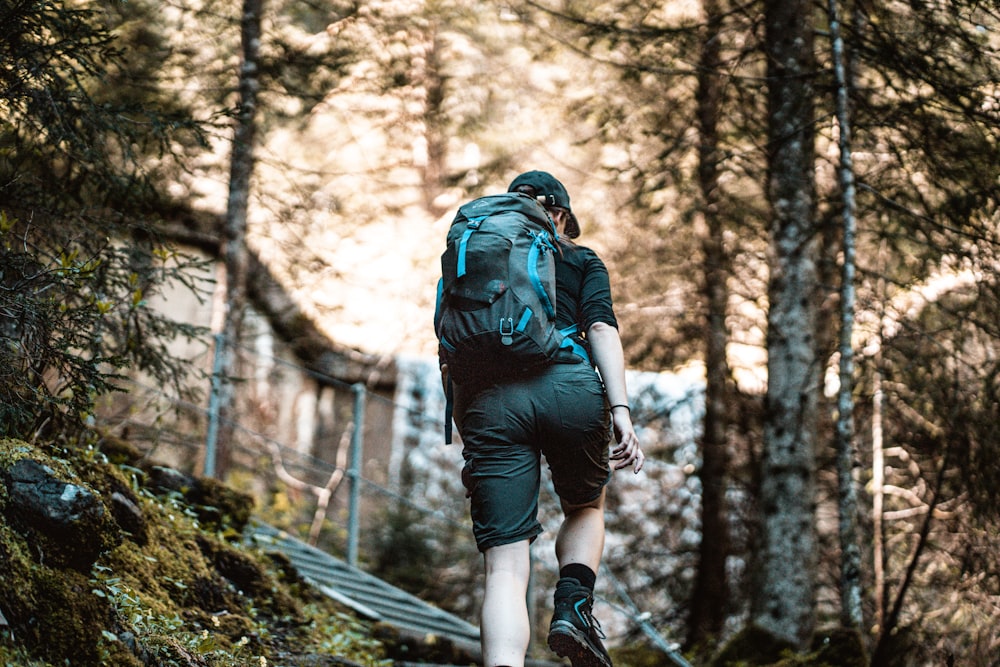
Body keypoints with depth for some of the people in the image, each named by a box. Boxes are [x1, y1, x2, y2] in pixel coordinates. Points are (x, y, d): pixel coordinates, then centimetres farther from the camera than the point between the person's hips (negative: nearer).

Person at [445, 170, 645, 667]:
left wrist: (466, 436, 22)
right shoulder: (582, 261, 20)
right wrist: (621, 410, -7)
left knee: (505, 566, -4)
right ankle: (572, 607, 3)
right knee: (586, 506, 28)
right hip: (569, 389, -1)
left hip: (488, 399, 1)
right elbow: (601, 328, 2)